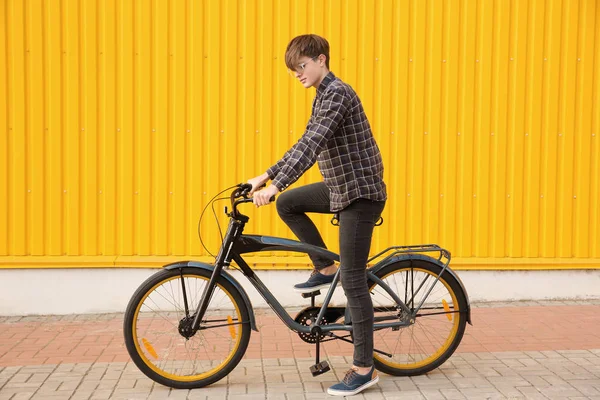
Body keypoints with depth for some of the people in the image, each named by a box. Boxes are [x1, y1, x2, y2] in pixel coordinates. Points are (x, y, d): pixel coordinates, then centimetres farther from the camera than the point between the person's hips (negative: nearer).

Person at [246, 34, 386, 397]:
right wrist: (266, 176, 14)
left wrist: (275, 185, -32)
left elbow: (311, 145, -28)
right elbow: (306, 146, 18)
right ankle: (326, 269, 17)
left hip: (361, 193, -10)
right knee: (288, 204, 14)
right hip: (342, 187, 10)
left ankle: (365, 369, 3)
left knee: (353, 281, -6)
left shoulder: (337, 93, -17)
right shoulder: (324, 95, 15)